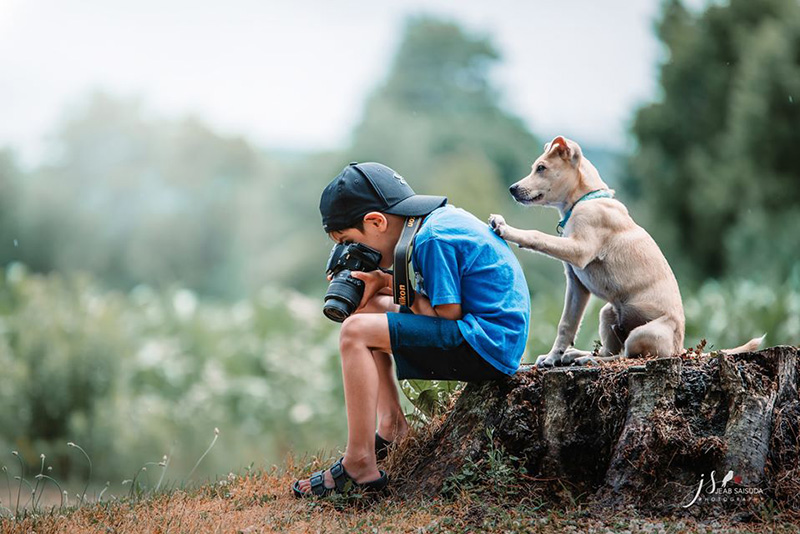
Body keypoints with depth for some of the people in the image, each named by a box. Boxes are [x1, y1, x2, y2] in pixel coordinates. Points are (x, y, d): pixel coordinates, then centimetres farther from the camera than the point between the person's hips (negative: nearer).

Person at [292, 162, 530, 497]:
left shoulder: (433, 240, -18)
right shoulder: (439, 217, 11)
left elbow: (449, 312, -18)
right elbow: (433, 290, 18)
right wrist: (383, 281, 3)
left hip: (487, 347, -11)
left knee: (355, 331, -17)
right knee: (369, 307, 18)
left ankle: (359, 465, -18)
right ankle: (391, 428, 13)